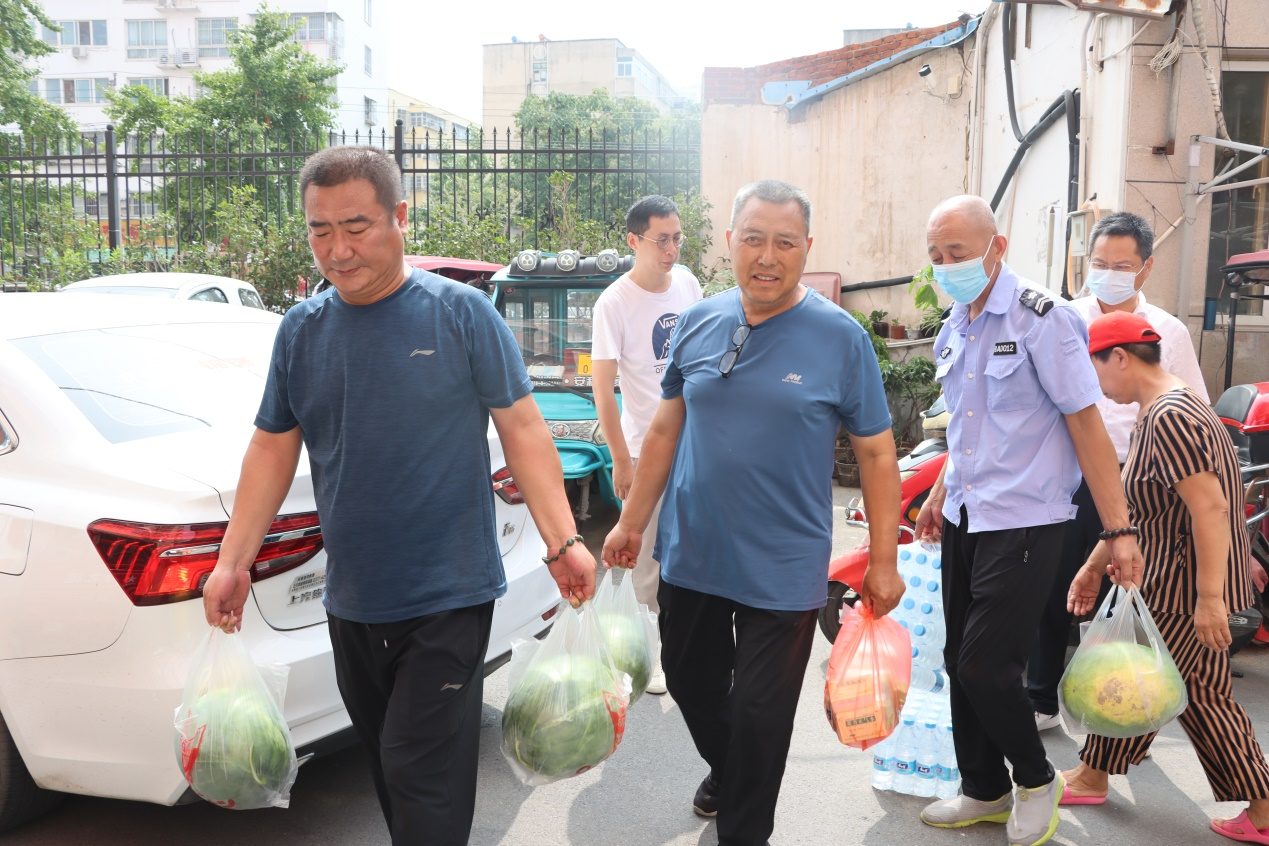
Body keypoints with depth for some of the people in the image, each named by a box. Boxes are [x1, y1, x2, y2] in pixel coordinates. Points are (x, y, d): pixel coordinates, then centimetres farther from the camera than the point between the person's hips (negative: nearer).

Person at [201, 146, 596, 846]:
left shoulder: (461, 313, -8)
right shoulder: (301, 329, 5)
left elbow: (522, 426, -6)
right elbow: (273, 448, 10)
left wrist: (563, 542, -11)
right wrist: (232, 563, 7)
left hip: (448, 598, -4)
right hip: (350, 601, 5)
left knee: (424, 779, -3)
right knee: (385, 763, 17)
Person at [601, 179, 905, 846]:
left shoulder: (841, 337, -9)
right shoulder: (697, 323, 1)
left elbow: (876, 453, -5)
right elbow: (666, 430, 8)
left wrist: (883, 560, -5)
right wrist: (631, 523, 8)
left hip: (782, 570, -4)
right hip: (689, 556, 4)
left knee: (759, 715, 6)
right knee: (691, 682, 21)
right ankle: (724, 771, 51)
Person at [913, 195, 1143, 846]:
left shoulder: (1039, 319, -13)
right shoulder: (956, 327, 10)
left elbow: (1087, 425, -14)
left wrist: (1119, 529, -16)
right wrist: (940, 493, 21)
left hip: (1023, 522, -7)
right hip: (965, 520, 7)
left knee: (985, 667, -7)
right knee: (960, 663, 11)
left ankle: (1036, 780, 20)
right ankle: (986, 793, 29)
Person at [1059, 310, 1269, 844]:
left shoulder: (1171, 417, -21)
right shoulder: (1159, 411, 12)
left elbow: (1210, 508, -26)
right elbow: (1134, 507, 17)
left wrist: (1209, 598, -25)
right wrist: (1094, 567, 19)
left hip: (1186, 588, -10)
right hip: (1174, 580, 10)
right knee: (1202, 695, 14)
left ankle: (1092, 777, 25)